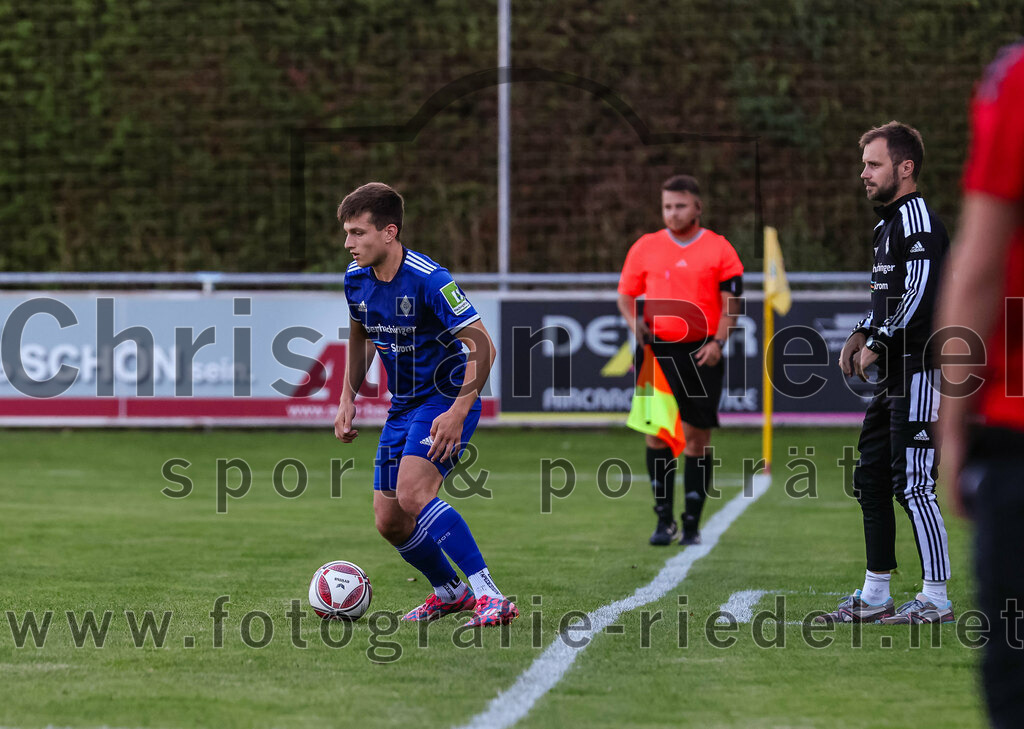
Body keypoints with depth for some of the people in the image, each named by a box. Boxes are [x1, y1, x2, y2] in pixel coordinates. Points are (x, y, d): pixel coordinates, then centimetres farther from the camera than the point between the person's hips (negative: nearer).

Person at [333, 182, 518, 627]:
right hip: (402, 406, 8)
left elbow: (483, 346, -23)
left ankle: (490, 597, -27)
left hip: (446, 399, -8)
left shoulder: (428, 280, -23)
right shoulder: (356, 278, -1)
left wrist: (458, 412, -29)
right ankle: (449, 591, 30)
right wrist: (348, 399, 12)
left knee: (412, 494, -28)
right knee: (389, 521, 5)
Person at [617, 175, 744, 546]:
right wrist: (635, 322, -4)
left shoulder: (719, 249, 3)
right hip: (658, 350, 1)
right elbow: (625, 295, 16)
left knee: (698, 437, 0)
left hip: (702, 354, -1)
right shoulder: (645, 247, 8)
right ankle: (664, 519, 1)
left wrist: (717, 341, -12)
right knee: (657, 428, -8)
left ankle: (692, 524, 8)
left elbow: (730, 302, 1)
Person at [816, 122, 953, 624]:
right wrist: (862, 335, 13)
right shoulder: (890, 222, 18)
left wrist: (877, 345, -15)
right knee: (871, 480, 12)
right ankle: (874, 598, 18)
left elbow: (919, 293, -22)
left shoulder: (917, 218, -14)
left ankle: (937, 600, -3)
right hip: (893, 376, 11)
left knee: (913, 485, -9)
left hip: (919, 374, -11)